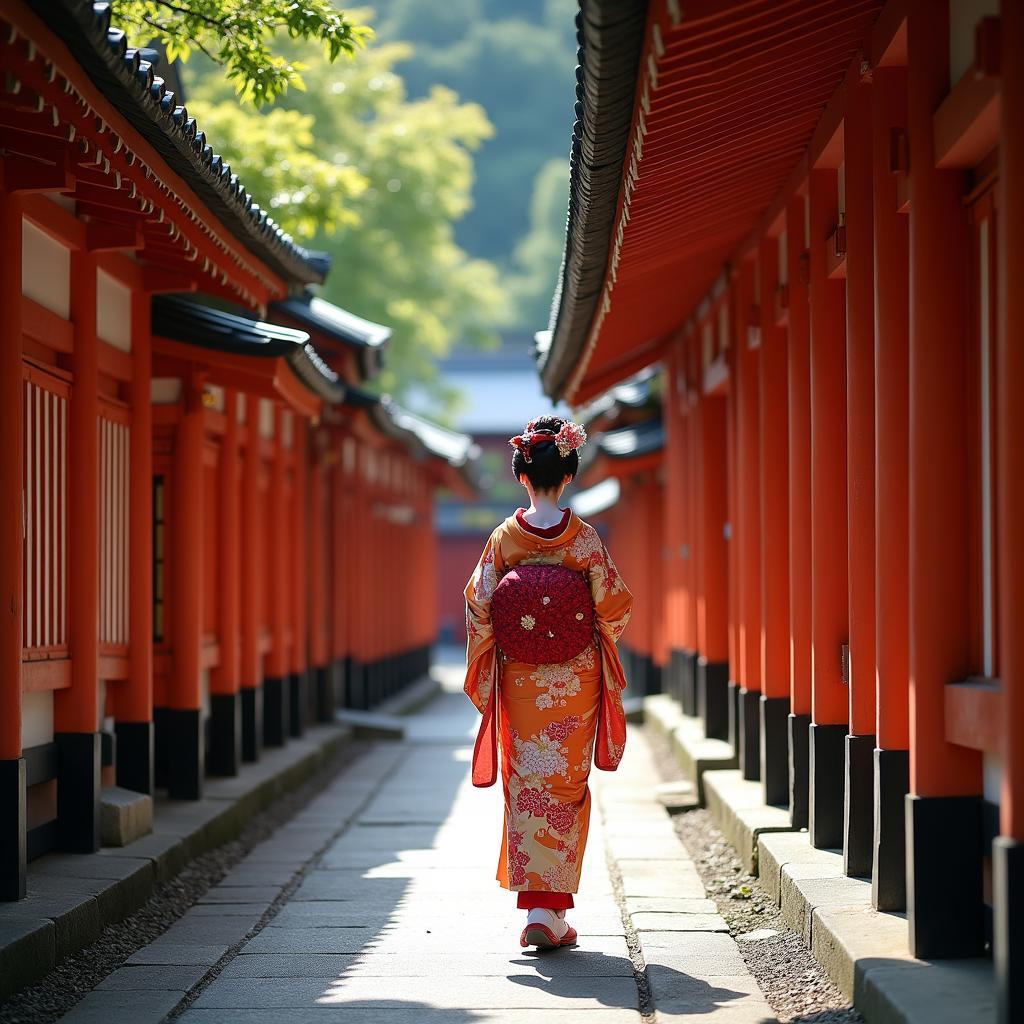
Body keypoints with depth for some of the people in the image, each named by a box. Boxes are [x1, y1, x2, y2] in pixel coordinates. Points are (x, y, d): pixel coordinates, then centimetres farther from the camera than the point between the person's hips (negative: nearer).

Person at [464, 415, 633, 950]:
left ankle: (535, 899, 6)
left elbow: (479, 608, -2)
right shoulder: (583, 537, -8)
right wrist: (602, 645, 17)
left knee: (526, 784, 9)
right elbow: (613, 606, -5)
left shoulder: (504, 538, -4)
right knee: (566, 786, 6)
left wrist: (483, 675, 10)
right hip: (576, 680, -1)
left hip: (520, 679, 1)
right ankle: (549, 910, 2)